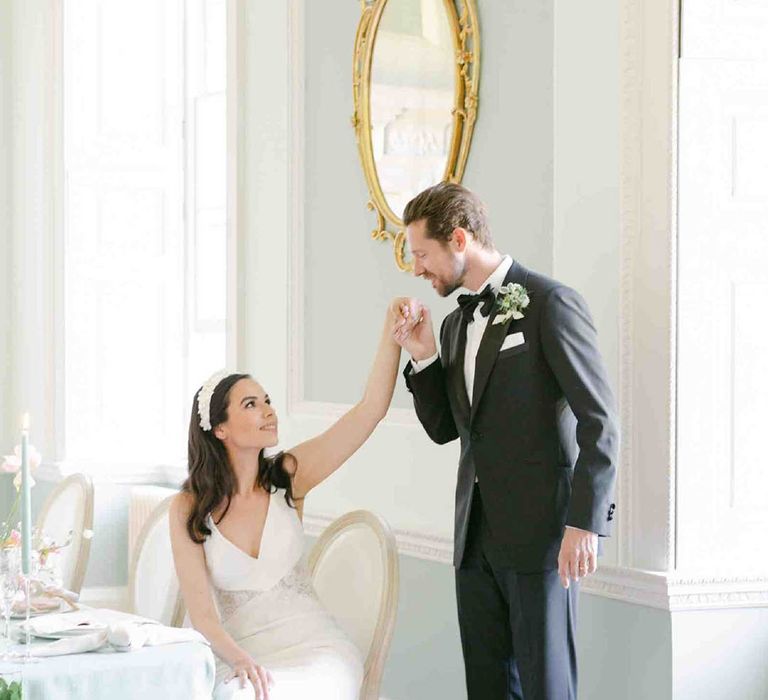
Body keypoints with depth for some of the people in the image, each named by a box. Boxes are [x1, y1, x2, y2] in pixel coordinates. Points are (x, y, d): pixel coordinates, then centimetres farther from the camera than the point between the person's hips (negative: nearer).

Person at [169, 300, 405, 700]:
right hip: (241, 657, -1)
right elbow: (201, 611, -7)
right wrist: (239, 660, -26)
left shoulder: (288, 477, 1)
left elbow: (370, 409, -6)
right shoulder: (188, 510, -3)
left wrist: (391, 330, -16)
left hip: (315, 648, 1)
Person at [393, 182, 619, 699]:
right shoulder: (456, 324, 17)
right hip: (477, 536, 8)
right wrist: (423, 357, 5)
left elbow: (600, 421, -12)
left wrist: (584, 522, -18)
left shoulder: (550, 303, -8)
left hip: (541, 532, -8)